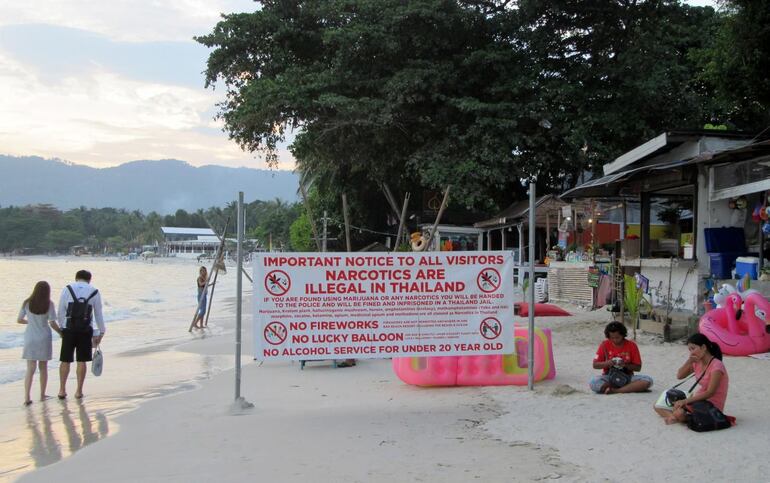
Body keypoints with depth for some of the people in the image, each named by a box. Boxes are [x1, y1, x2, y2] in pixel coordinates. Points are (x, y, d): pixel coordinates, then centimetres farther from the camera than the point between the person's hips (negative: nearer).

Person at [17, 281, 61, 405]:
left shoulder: (27, 303, -3)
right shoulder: (49, 304, -10)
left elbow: (19, 320, 3)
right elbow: (52, 323, -12)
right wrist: (60, 332, 6)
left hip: (30, 338, 1)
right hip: (44, 339, -1)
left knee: (30, 369, 3)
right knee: (43, 367, 13)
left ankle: (27, 397, -7)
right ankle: (42, 395, 22)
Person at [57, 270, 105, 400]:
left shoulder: (67, 289, 3)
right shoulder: (94, 292, 4)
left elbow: (61, 312, 1)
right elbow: (98, 315, 7)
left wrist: (61, 328, 11)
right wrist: (101, 332, 15)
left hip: (69, 329, 0)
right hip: (85, 330, 0)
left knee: (65, 360, 10)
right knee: (81, 361, 6)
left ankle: (62, 390, 13)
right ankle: (79, 391, 9)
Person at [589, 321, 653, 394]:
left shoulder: (631, 345, -1)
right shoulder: (604, 345, -1)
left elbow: (638, 367, 1)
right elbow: (595, 365, 1)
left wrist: (625, 365, -18)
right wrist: (606, 363, -18)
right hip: (609, 378, -1)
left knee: (648, 380, -26)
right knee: (593, 382, -33)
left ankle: (616, 390, -31)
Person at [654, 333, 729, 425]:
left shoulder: (716, 366, -19)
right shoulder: (697, 362, 7)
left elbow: (710, 393, -24)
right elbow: (679, 376, 6)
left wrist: (685, 401, -27)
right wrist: (689, 361, -10)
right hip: (699, 399, 8)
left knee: (679, 413, -35)